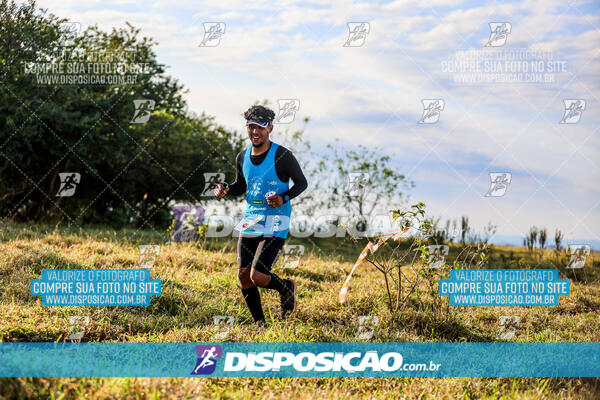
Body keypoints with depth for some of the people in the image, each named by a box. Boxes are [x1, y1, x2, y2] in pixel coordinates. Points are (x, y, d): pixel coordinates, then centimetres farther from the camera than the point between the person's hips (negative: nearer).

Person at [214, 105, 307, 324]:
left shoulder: (282, 156, -10)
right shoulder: (243, 157, 8)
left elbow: (301, 183, -1)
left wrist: (284, 198, -19)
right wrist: (225, 190, 1)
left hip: (275, 225, -6)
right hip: (250, 221, 6)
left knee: (258, 276, -15)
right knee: (243, 276, 1)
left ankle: (286, 289, 19)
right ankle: (260, 323, 19)